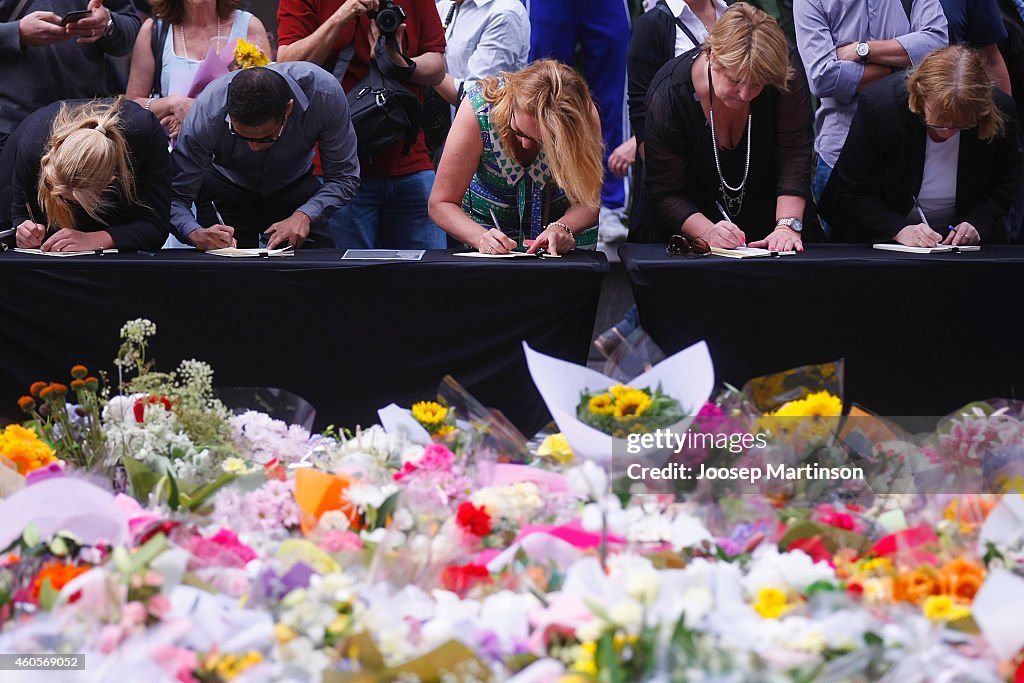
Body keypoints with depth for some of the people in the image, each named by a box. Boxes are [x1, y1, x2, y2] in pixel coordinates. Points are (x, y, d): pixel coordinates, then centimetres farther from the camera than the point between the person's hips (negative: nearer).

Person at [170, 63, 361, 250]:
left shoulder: (324, 92, -33)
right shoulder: (207, 112, -34)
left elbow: (343, 177, -20)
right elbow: (175, 197, -28)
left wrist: (304, 216, -36)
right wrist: (196, 234, -48)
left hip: (296, 186, 2)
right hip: (225, 191, -2)